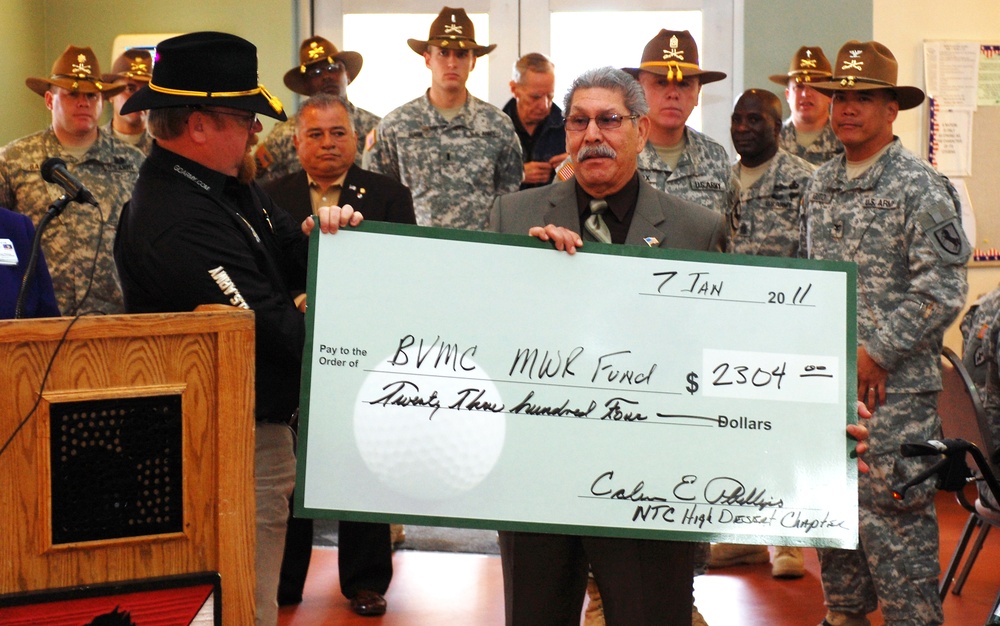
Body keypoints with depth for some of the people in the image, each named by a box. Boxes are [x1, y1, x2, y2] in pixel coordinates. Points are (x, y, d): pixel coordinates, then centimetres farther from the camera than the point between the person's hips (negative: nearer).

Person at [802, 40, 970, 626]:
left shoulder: (920, 188, -8)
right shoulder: (821, 185, 13)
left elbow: (942, 290, -14)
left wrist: (875, 353, -15)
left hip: (894, 386, -7)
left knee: (893, 519, -5)